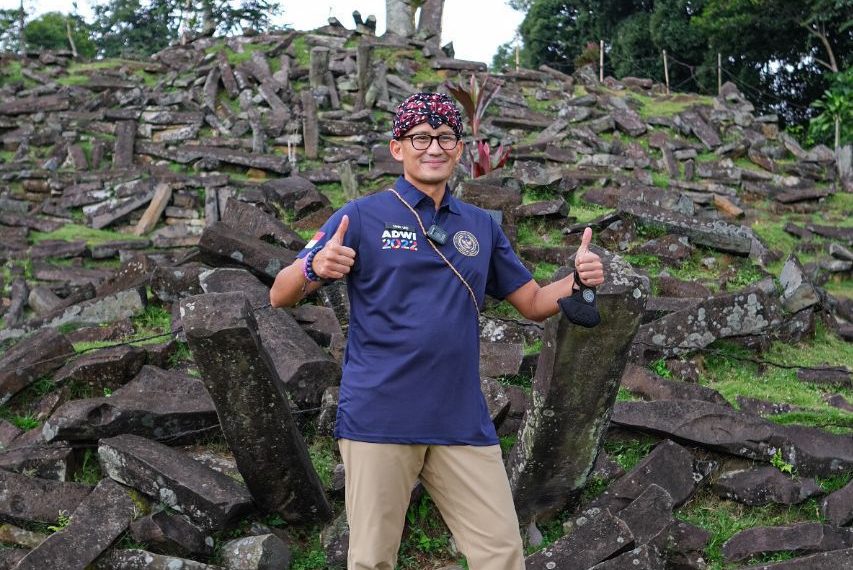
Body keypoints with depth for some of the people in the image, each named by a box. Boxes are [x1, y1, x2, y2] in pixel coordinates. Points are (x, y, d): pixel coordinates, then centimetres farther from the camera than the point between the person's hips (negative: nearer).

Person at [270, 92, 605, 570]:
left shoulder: (482, 226, 12)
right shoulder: (362, 217, -1)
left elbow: (533, 303, 17)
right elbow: (280, 296, -3)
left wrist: (579, 281, -4)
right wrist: (314, 268, -26)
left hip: (463, 420, 4)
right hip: (380, 418, -3)